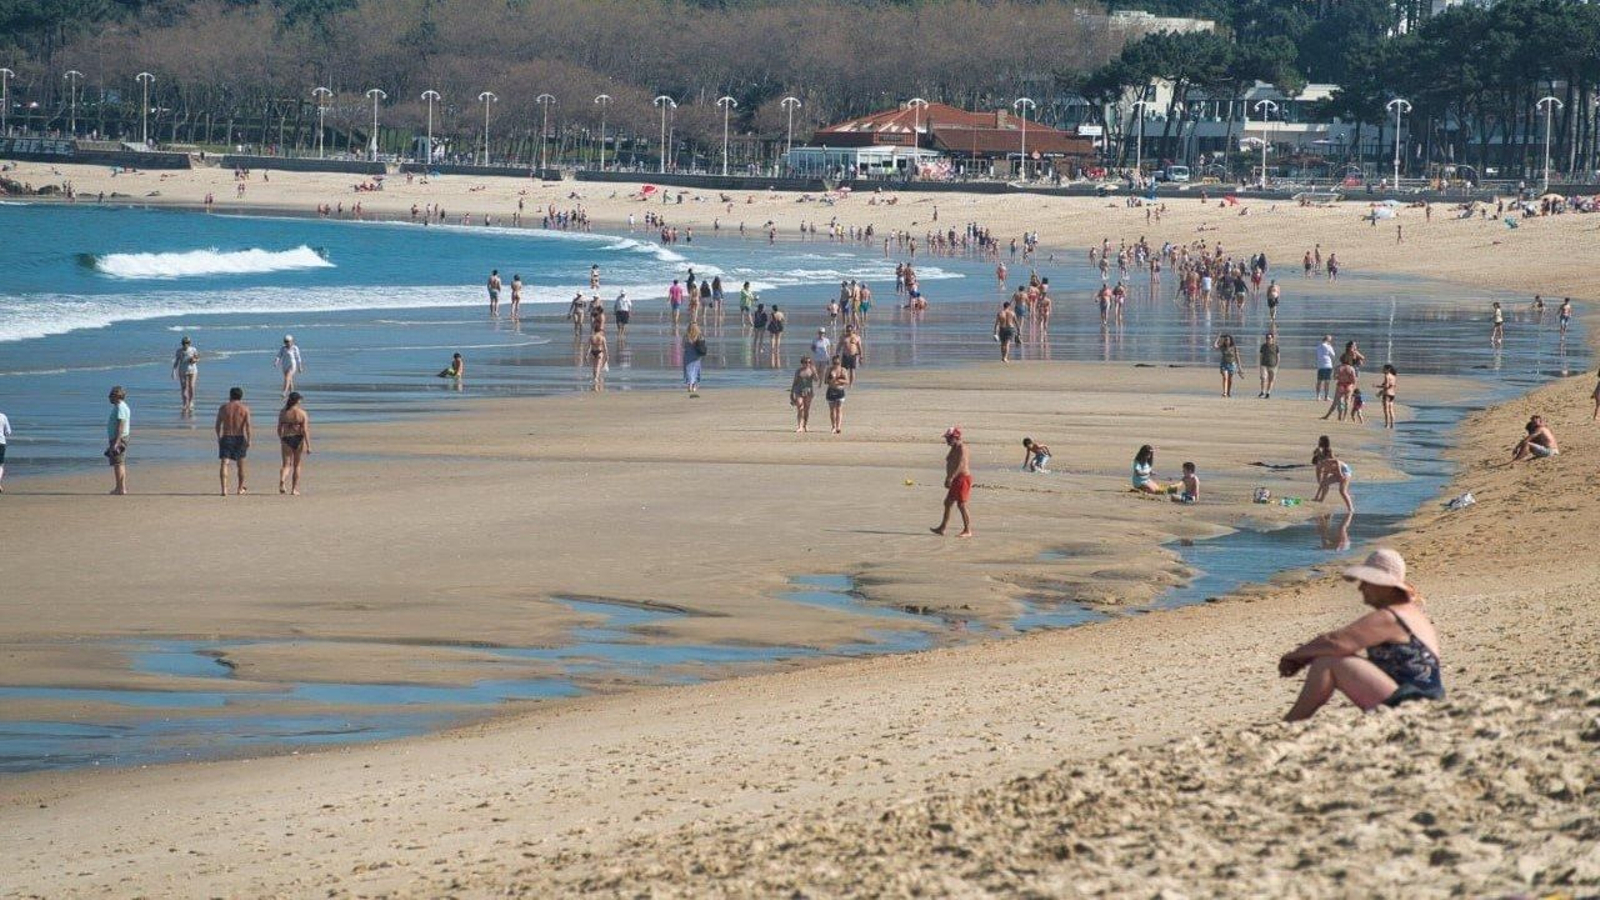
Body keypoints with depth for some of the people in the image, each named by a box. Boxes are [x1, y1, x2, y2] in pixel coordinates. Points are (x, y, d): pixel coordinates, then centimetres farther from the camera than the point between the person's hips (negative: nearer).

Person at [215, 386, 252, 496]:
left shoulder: (223, 408, 3)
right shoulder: (245, 409, -1)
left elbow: (218, 425, 7)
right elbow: (248, 425, -10)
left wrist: (219, 438, 20)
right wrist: (249, 440, -7)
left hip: (226, 438, -1)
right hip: (240, 438, 1)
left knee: (224, 463, -5)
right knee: (240, 464, 16)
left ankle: (224, 489, -21)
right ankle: (240, 489, 29)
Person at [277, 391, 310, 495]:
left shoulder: (283, 412, -1)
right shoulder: (302, 413, -7)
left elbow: (279, 429, 4)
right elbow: (305, 430, -11)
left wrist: (281, 440, 21)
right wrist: (308, 446, -9)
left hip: (286, 439, 1)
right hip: (299, 440, -1)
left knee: (286, 464, 5)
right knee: (297, 465, 13)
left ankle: (282, 480, -25)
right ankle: (294, 489, 17)